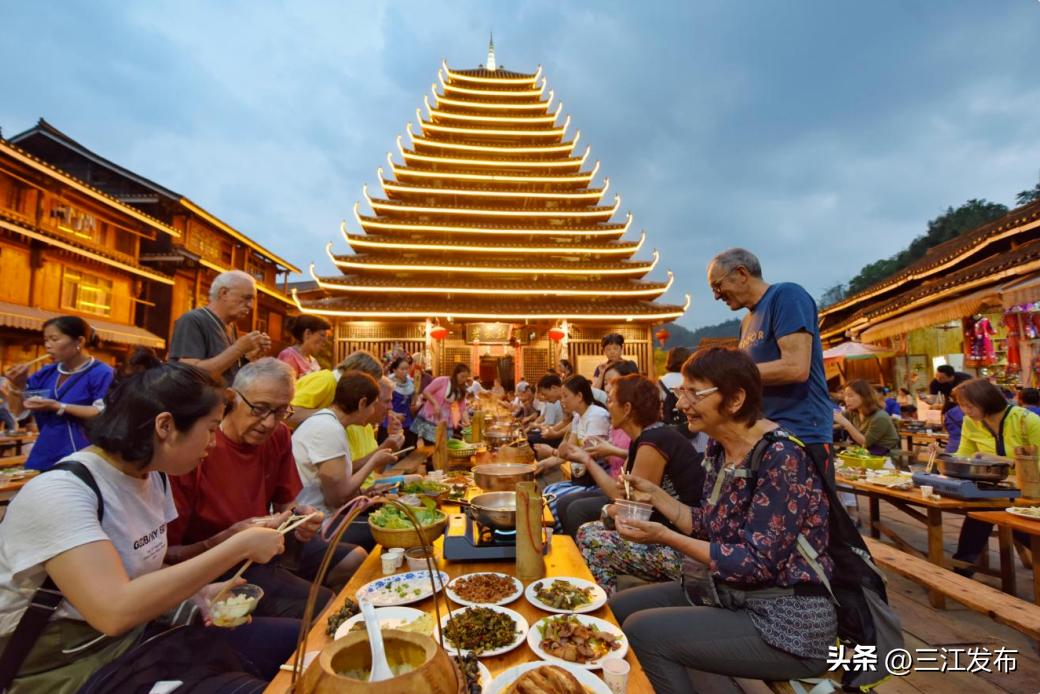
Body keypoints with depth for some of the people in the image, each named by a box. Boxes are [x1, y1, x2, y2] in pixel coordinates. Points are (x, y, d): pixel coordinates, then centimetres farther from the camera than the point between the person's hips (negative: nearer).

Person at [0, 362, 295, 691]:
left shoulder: (153, 476, 0)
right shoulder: (58, 492, -24)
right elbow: (115, 611, -35)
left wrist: (200, 591, -8)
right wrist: (239, 546, -31)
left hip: (137, 634, 7)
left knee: (294, 639, -7)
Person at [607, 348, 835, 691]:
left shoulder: (782, 456, -23)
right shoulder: (719, 447, 2)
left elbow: (759, 563, -24)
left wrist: (666, 538, -28)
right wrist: (652, 492, 0)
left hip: (786, 618, -8)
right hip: (731, 591, 8)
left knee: (642, 631, -19)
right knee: (617, 609, 6)